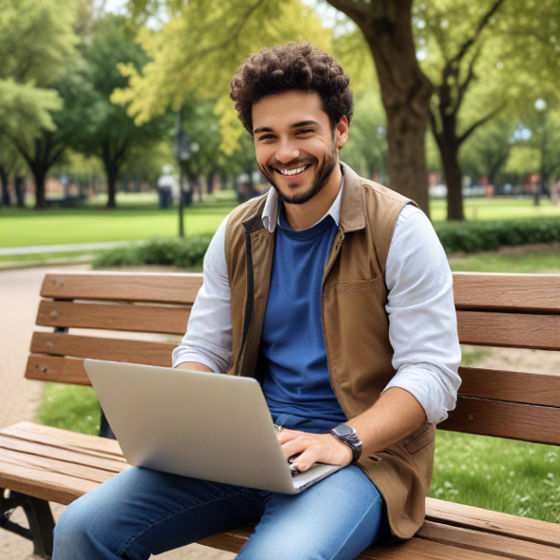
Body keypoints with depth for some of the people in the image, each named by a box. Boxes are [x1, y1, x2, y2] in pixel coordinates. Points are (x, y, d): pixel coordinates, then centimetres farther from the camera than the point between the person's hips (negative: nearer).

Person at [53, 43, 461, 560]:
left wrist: (344, 440, -24)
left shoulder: (399, 230, -5)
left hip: (362, 454, -4)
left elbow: (432, 372, -9)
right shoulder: (238, 234, 10)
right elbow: (200, 349, 14)